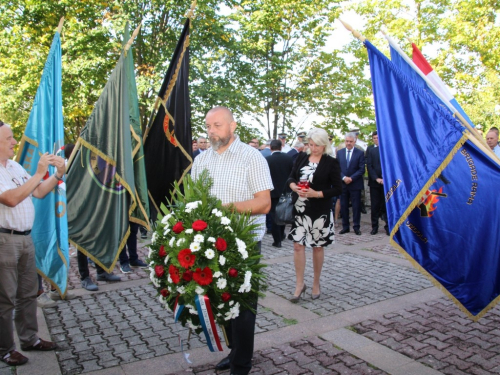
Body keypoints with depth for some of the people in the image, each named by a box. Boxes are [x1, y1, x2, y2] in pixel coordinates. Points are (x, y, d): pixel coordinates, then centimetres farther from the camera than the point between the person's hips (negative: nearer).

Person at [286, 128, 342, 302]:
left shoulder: (331, 163, -5)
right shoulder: (301, 157, 5)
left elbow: (337, 189, -6)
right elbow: (290, 178, 8)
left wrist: (316, 194, -18)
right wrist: (295, 187, -14)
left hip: (319, 211, -2)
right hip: (300, 209, 3)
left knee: (318, 246, 9)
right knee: (298, 245, 1)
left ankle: (316, 283, 26)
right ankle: (299, 283, 15)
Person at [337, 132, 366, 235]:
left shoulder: (360, 153, 0)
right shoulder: (339, 152, 8)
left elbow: (362, 169, -5)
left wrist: (351, 178, -15)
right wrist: (343, 177, -11)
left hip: (355, 184, -2)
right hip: (343, 184, 3)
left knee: (356, 206, 3)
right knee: (343, 206, 6)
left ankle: (356, 227, 13)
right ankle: (345, 227, 16)